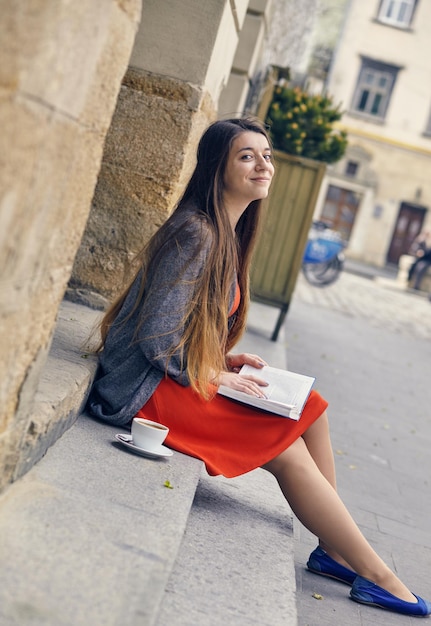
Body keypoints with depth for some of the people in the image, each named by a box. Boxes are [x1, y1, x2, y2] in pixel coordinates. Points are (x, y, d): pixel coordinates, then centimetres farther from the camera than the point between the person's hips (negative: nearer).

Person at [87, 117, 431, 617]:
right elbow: (157, 337, -21)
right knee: (288, 449, -13)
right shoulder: (196, 234, -19)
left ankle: (335, 550, 9)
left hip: (178, 375, 9)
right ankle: (377, 576, 0)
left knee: (310, 409, 1)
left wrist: (223, 359, 2)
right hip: (145, 389, -9)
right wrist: (215, 376, -12)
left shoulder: (225, 235, 11)